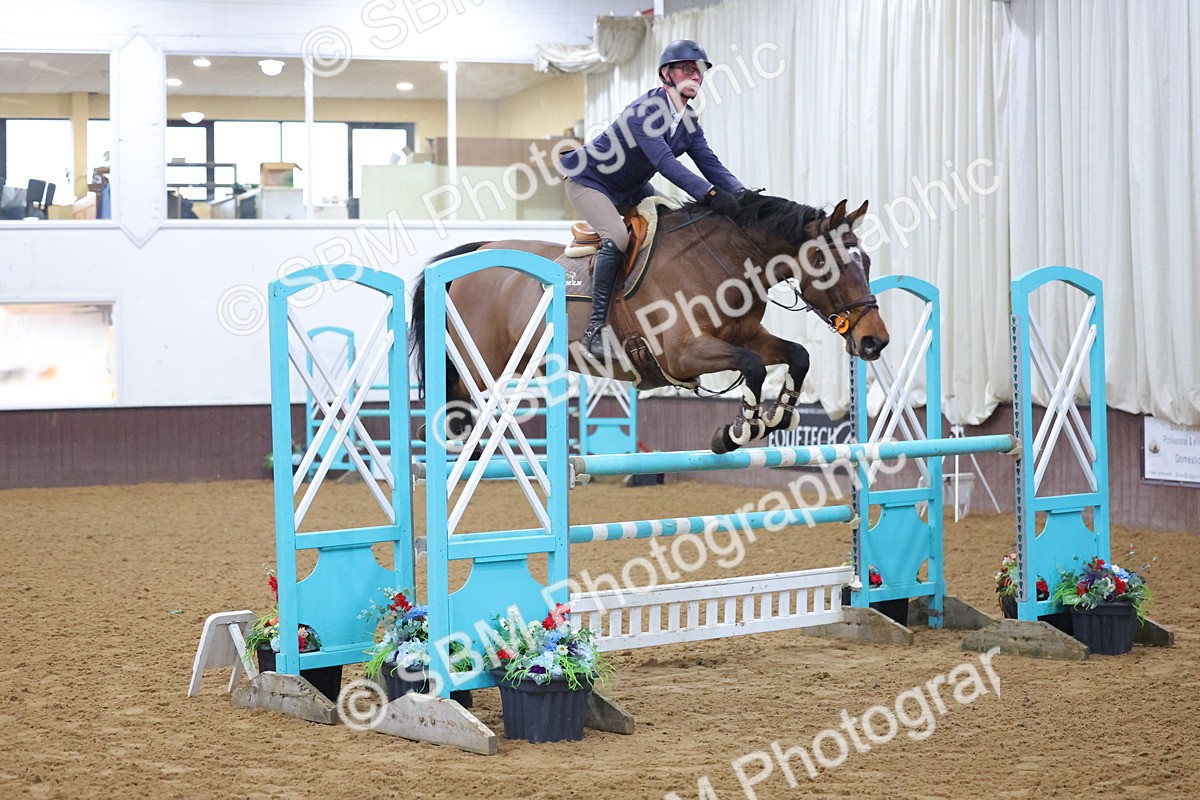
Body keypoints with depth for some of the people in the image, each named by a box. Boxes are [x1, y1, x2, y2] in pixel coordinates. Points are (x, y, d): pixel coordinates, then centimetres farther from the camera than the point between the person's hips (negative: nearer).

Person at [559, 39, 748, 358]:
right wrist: (710, 193, -50)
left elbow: (709, 163, -7)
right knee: (617, 238, -29)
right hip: (589, 182, -9)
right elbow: (664, 162, -41)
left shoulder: (688, 120, -2)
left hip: (631, 188, 9)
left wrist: (741, 194, -26)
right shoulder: (645, 110, -29)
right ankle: (595, 328, -29)